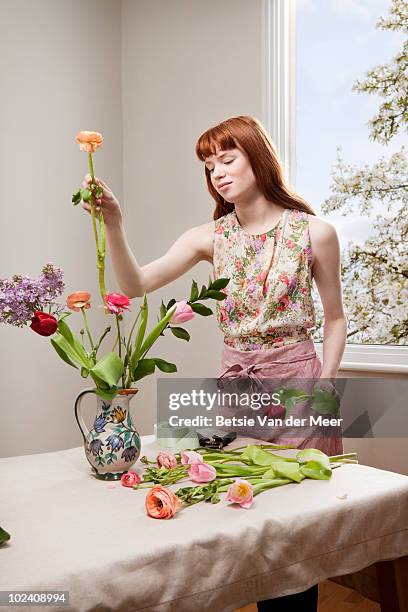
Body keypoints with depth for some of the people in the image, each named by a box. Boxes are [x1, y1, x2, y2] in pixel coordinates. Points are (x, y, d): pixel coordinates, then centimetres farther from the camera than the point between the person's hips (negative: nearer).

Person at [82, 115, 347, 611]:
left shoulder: (314, 232, -5)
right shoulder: (210, 237, 1)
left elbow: (335, 319, 3)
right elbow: (136, 285, -10)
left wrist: (323, 386, -7)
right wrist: (113, 224, -23)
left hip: (296, 380, -2)